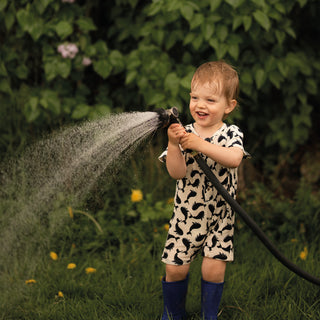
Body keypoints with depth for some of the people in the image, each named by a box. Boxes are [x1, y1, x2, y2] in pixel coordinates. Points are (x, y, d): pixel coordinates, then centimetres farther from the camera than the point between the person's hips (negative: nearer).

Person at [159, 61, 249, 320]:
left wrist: (200, 145, -35)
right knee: (175, 267, 2)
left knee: (214, 268, -6)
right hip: (186, 214, 1)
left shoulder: (231, 134, -7)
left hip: (220, 217, -1)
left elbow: (234, 159, -29)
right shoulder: (184, 133, -5)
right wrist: (173, 144, -31)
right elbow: (177, 173, -15)